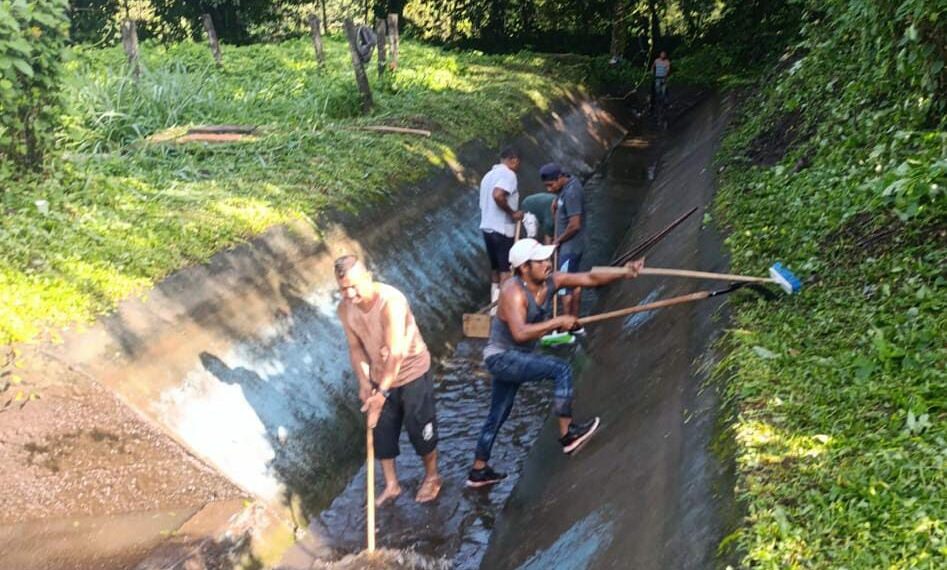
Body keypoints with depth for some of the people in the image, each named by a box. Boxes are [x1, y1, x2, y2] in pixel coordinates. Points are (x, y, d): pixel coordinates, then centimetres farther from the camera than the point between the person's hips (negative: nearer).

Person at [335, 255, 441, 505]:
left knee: (420, 428, 8)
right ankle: (391, 485, 31)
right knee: (382, 431, 12)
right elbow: (356, 347, -1)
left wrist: (383, 393, -32)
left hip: (412, 373, -5)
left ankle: (432, 477, 32)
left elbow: (396, 353, -33)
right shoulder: (345, 309, -12)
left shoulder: (391, 301, -33)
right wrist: (364, 382, -11)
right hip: (380, 376, 6)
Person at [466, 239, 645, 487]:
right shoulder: (513, 291, -26)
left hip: (514, 358, 9)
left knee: (498, 414, 16)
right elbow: (520, 333, -38)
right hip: (501, 357, -9)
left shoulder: (549, 281, -4)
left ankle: (479, 470, 29)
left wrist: (624, 273, -19)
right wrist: (558, 322, -33)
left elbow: (589, 278, -7)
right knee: (561, 369, -18)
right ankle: (567, 434, -7)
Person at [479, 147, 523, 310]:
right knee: (507, 271, -5)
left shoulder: (489, 175, 17)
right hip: (502, 229, -9)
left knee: (496, 269, 14)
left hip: (487, 227, 9)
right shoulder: (508, 174, -11)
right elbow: (498, 195, -29)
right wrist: (513, 213, -18)